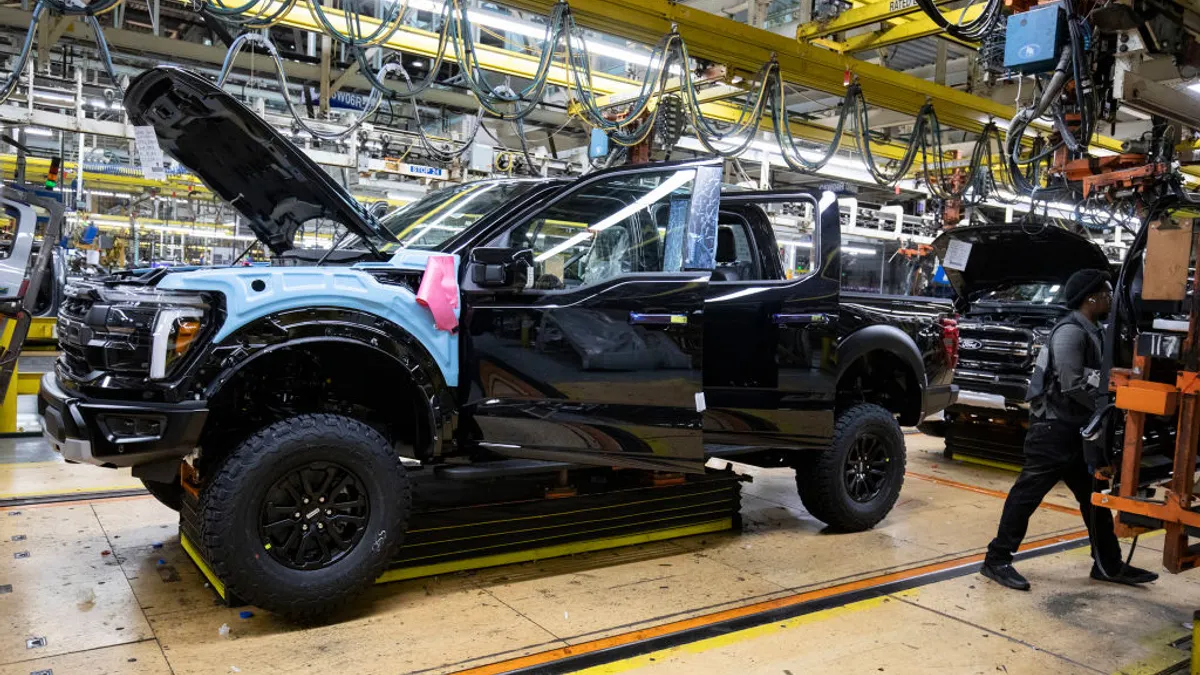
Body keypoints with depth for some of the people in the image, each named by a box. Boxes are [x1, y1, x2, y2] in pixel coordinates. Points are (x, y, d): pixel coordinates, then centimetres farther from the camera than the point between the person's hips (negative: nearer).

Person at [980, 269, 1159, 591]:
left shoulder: (1090, 333, 16)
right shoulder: (1070, 331, -15)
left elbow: (1092, 381, 18)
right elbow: (1072, 384, -22)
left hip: (1075, 430, 10)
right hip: (1054, 428, -10)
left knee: (1093, 497, 15)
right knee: (1028, 494, -6)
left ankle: (1108, 565, 26)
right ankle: (997, 560, 0)